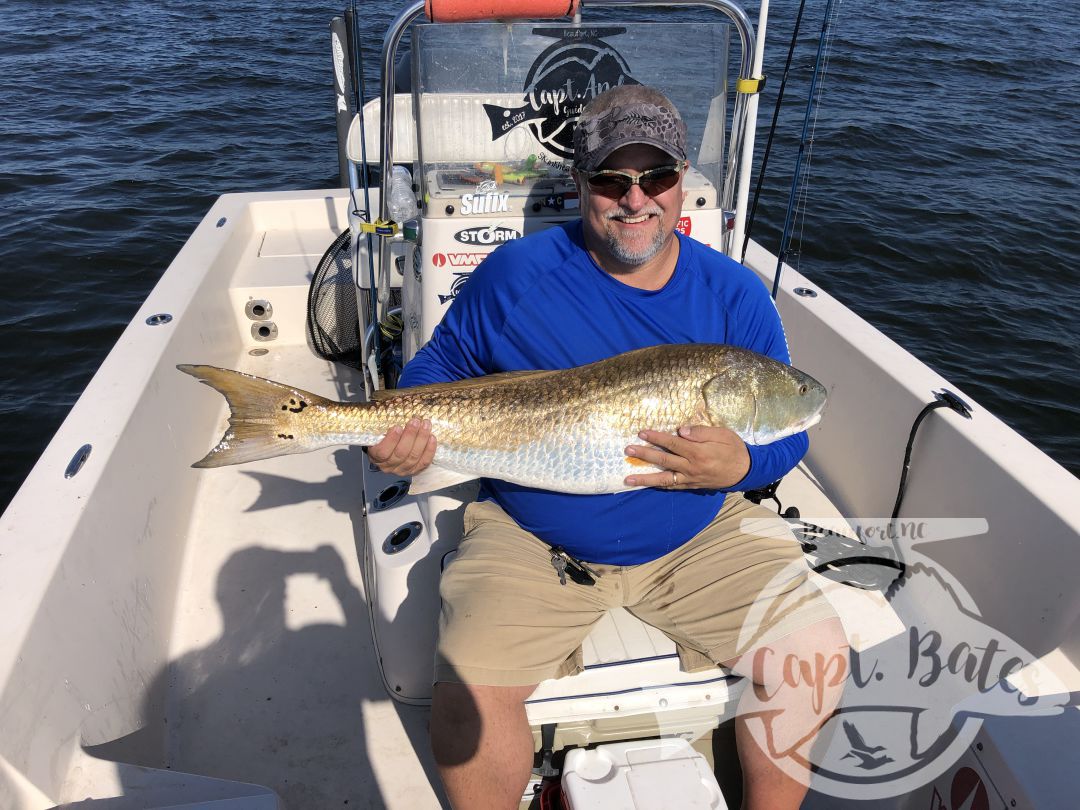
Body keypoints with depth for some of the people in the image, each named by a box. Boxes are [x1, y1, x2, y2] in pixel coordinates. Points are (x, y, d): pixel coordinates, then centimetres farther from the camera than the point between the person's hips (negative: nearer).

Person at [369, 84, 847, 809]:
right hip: (532, 539, -1)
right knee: (467, 693, -20)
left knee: (813, 654, -12)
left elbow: (787, 436, 4)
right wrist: (405, 430, -15)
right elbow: (441, 366, 6)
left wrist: (739, 465, -19)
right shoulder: (516, 274, -5)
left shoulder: (735, 294, 0)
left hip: (703, 535, 2)